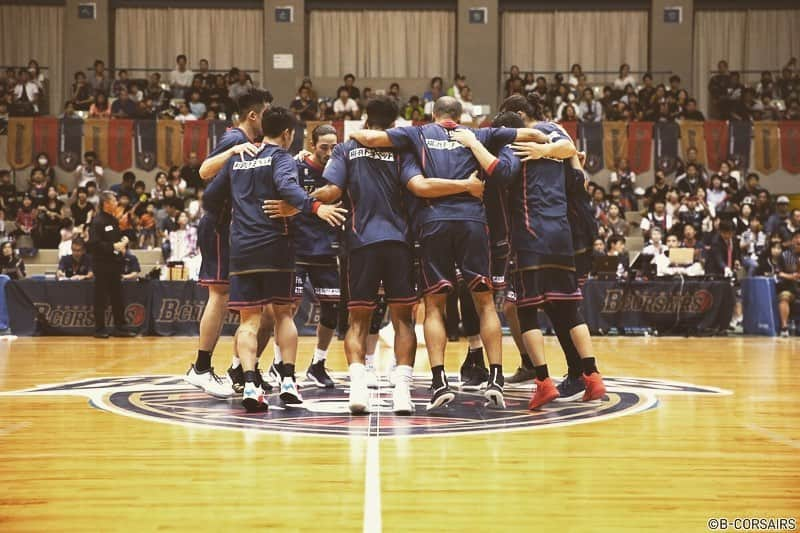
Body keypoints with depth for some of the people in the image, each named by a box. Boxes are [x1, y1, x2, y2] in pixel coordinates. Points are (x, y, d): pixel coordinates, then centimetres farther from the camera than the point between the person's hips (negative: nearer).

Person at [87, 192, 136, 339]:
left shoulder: (113, 220, 13)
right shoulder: (97, 221, -13)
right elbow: (93, 244, -21)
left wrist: (123, 242, 6)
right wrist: (113, 246, -22)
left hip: (115, 264, 8)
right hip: (102, 265, -8)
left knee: (118, 297, 10)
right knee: (101, 299, 0)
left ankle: (119, 327, 16)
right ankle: (100, 329, 6)